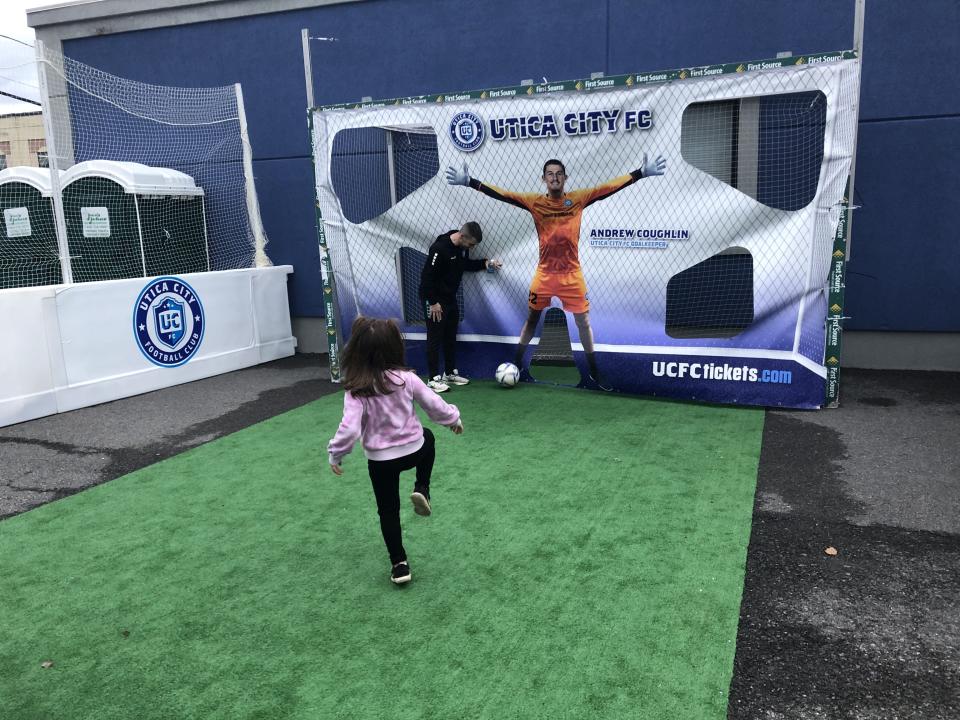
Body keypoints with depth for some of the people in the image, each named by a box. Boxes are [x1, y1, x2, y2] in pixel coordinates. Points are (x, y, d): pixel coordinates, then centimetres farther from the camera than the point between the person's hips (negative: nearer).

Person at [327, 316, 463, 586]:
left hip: (380, 459, -1)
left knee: (388, 511, 19)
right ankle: (422, 490, 22)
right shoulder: (406, 378, -13)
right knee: (427, 437, 36)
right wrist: (453, 419, 14)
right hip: (413, 450, 1)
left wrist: (335, 454, -8)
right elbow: (435, 405, -5)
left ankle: (399, 565, 24)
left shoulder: (356, 390, -19)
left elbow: (350, 429, -25)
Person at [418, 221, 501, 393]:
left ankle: (450, 373, 27)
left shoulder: (463, 246, 0)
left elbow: (465, 264, 19)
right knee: (435, 339, -4)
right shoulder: (440, 248, -25)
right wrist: (433, 302, -21)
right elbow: (427, 276, -24)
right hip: (435, 301, -8)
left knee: (451, 337, 15)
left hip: (450, 298, 9)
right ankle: (433, 379, 2)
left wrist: (485, 263, 2)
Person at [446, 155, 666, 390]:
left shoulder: (578, 199, -1)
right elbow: (502, 194, -7)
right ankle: (517, 366, 27)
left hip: (572, 274, 0)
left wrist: (641, 173, -8)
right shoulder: (535, 202, -2)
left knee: (583, 321, 6)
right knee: (532, 319, 12)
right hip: (544, 273, 0)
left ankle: (594, 375, 17)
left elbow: (611, 186, -3)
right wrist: (469, 182, -14)